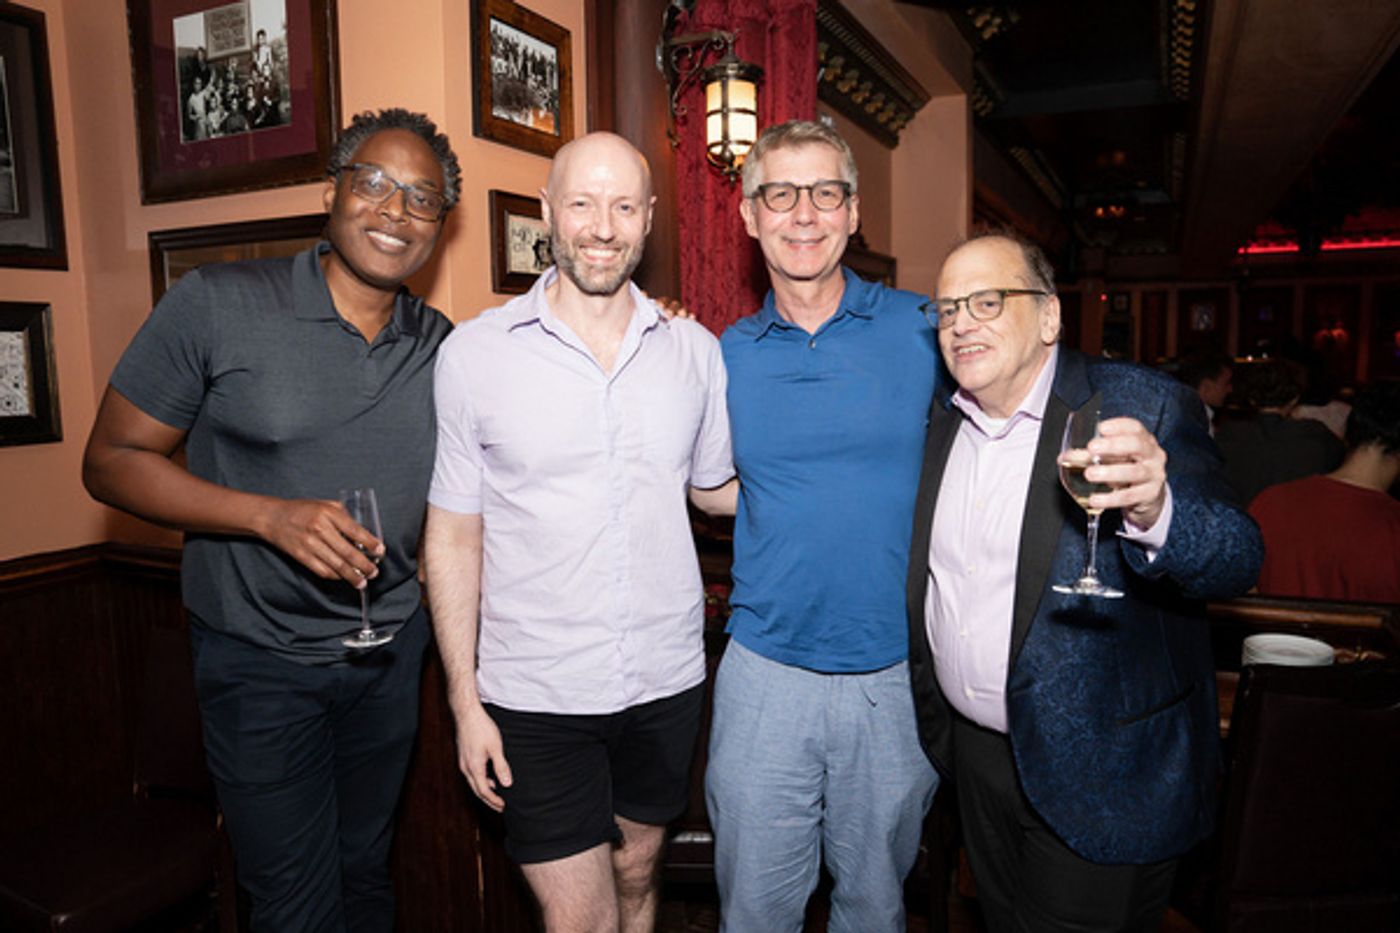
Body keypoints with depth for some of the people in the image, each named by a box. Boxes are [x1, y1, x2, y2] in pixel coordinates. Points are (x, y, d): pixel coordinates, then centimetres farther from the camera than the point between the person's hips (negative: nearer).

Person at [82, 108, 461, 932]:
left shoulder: (445, 349, -1)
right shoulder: (216, 306, -13)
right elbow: (112, 461, -10)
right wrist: (271, 515, -24)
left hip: (392, 651, 4)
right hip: (261, 658, -3)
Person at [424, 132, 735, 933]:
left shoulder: (696, 352, -1)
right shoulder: (475, 354, -8)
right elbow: (454, 537, -3)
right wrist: (465, 701, -4)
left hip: (667, 684, 3)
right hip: (537, 696, -2)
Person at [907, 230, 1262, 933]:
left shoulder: (1143, 408, -15)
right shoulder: (941, 420, 2)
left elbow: (1237, 559, -24)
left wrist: (1154, 512, -44)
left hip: (1098, 773, -5)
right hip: (974, 751, 5)